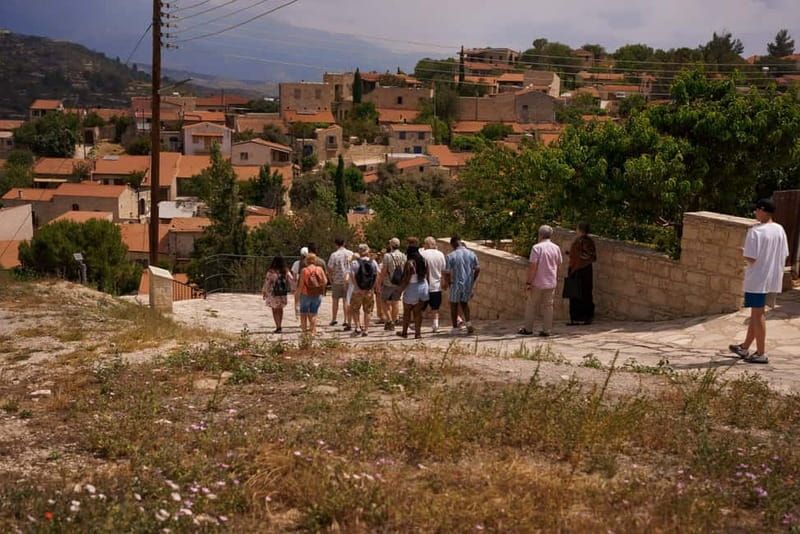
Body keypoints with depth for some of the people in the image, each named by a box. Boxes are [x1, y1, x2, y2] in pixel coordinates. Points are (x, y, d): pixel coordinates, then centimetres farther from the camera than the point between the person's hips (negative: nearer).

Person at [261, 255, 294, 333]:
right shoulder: (286, 271, -6)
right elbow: (292, 280, -1)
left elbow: (267, 282, -9)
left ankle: (278, 327, 1)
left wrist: (264, 292, 3)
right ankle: (279, 326, 23)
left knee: (275, 310, 7)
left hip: (273, 294, -3)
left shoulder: (271, 272, -15)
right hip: (283, 294, 3)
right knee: (280, 309, 19)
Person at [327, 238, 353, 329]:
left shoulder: (334, 255, -10)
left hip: (337, 281, -2)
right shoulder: (350, 253, -2)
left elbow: (329, 269, -10)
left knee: (335, 300, 13)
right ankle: (346, 321, 1)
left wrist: (331, 279, 5)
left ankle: (334, 319, 23)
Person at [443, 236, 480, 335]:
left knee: (454, 304, 14)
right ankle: (468, 322, 3)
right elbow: (477, 269, 2)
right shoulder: (472, 254, 0)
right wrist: (473, 281, 14)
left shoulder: (451, 256, -12)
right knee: (464, 303, 22)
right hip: (469, 284, 4)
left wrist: (447, 283, 3)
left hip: (457, 284, -4)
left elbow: (447, 272, -14)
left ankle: (455, 327, 17)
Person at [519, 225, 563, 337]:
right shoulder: (556, 248, 3)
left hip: (537, 283, -4)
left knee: (531, 305, 9)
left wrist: (528, 282, -12)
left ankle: (528, 329, 15)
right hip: (551, 283, 4)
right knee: (548, 306, 9)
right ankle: (546, 330, 8)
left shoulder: (537, 247, -13)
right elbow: (558, 265, 11)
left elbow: (533, 266, -16)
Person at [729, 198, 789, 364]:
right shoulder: (780, 230, 4)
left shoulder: (755, 231, -17)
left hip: (758, 279, -7)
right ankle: (745, 347, 28)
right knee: (757, 313, 17)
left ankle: (761, 353, 4)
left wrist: (743, 253, 0)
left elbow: (751, 259, -19)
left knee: (757, 314, 1)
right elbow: (784, 256, 8)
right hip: (773, 278, 7)